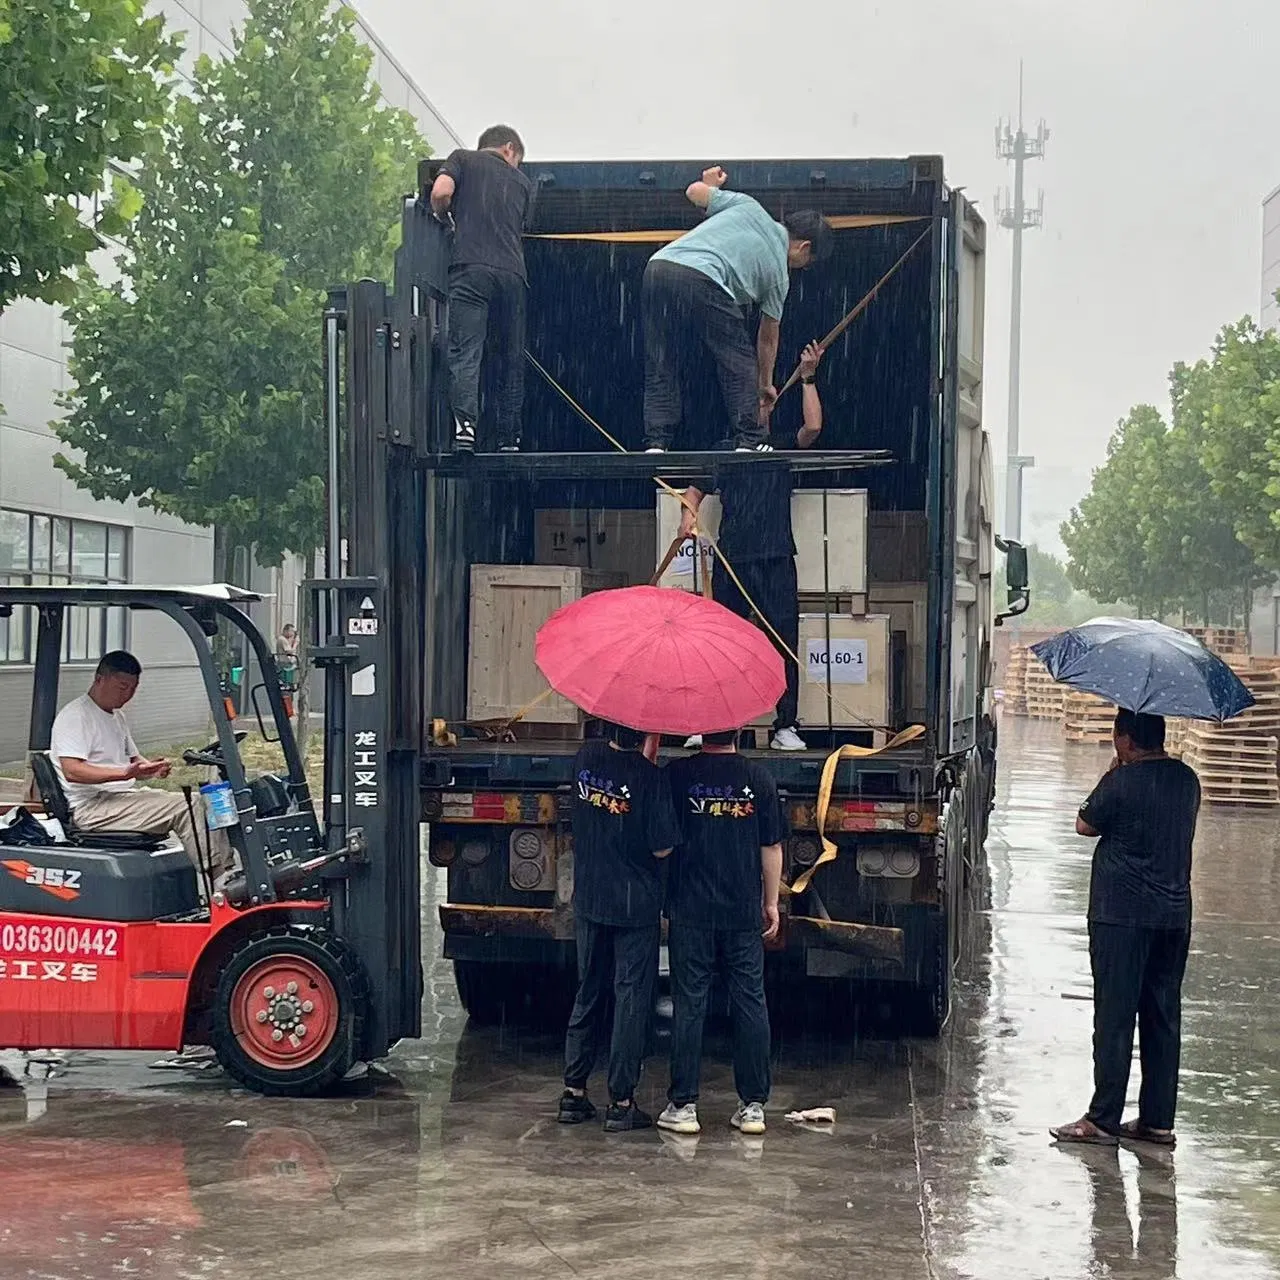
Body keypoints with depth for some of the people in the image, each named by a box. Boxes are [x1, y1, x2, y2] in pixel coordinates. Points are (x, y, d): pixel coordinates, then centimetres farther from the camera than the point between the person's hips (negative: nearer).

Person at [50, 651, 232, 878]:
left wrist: (151, 768, 0)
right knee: (182, 808, -23)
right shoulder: (74, 715, -9)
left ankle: (226, 872, -14)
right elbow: (72, 771, -21)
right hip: (92, 808, -10)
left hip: (126, 795, 10)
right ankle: (219, 879, -23)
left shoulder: (117, 716, 22)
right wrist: (125, 773, -30)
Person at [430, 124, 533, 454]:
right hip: (512, 273, 3)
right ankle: (509, 439, 9)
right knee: (510, 359, 8)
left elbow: (441, 192, -2)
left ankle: (465, 424, -28)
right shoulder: (522, 181, 24)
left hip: (471, 269, -3)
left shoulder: (463, 159, 16)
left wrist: (444, 219, 17)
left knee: (465, 352, -10)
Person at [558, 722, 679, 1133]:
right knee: (631, 999, 3)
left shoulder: (587, 758, -3)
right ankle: (621, 1103, 5)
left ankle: (574, 1092, 19)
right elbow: (662, 847, -14)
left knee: (588, 995, 16)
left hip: (589, 901, 5)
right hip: (635, 905, -5)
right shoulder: (649, 777, -19)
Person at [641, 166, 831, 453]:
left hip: (658, 265, 5)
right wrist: (766, 383, 45)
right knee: (740, 365, 10)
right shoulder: (778, 271, 20)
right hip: (702, 281, -5)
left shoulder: (749, 207, 25)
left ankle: (657, 443, 3)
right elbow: (768, 337, 30)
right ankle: (748, 441, 4)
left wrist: (711, 183, 51)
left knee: (660, 370, 10)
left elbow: (695, 192, 26)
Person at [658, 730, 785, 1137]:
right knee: (750, 1004, 7)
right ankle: (753, 1105, 10)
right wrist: (771, 903, 13)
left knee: (688, 1006, 3)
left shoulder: (677, 774, -6)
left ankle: (683, 1105, 5)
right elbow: (772, 847, 2)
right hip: (744, 913, 1)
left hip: (690, 910, -1)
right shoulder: (758, 778, -2)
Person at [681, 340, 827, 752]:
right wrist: (689, 513, -5)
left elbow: (813, 427, -5)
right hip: (730, 559, 1)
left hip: (776, 558, -1)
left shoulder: (782, 446, 12)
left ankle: (786, 726, 0)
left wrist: (808, 379, -12)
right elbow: (696, 489, 16)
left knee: (783, 640, -4)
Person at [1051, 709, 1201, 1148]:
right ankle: (1157, 1120, 15)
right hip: (1174, 914, 7)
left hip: (1122, 915, -6)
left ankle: (1103, 1119, 0)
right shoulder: (1188, 781, 7)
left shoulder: (1122, 781, -14)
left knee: (1114, 1017, -2)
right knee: (1163, 1018, 10)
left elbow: (1085, 825, -1)